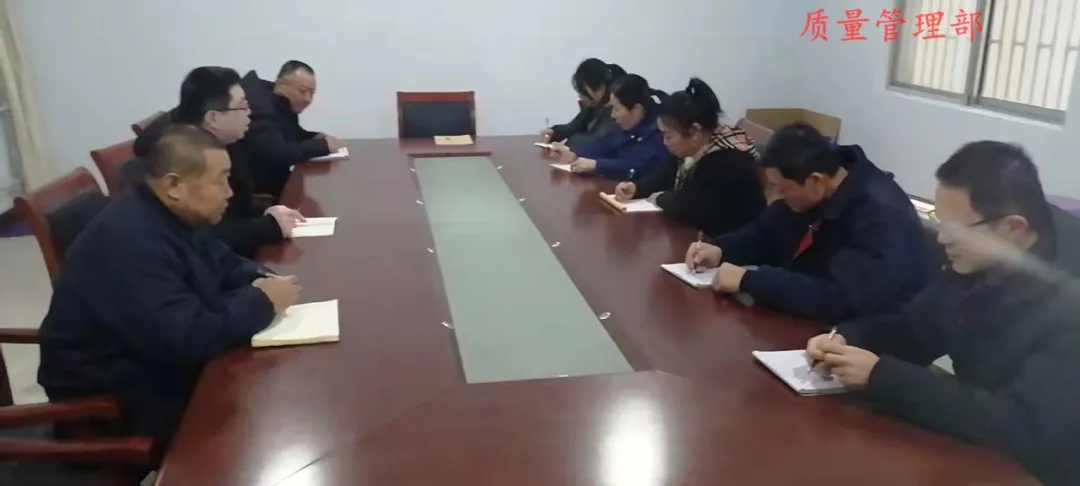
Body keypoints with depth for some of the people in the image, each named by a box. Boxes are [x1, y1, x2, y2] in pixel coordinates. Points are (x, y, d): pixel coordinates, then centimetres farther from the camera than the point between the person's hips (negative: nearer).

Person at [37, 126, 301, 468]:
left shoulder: (175, 215, -1)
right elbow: (188, 340, -36)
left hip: (164, 360, 9)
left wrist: (259, 281, -10)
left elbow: (225, 265, 12)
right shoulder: (130, 242, -31)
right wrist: (261, 301, -23)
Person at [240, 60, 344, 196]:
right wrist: (323, 146, -23)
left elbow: (294, 135, 20)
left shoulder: (285, 105, 4)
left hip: (275, 178, 9)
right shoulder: (259, 106, -22)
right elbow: (276, 154, -32)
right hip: (255, 187, -8)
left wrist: (317, 138, -2)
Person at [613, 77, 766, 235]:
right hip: (699, 233, 8)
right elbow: (665, 176, 13)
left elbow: (684, 208, -32)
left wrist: (659, 198, -12)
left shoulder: (726, 160, -28)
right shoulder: (692, 147, -1)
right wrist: (635, 188, -5)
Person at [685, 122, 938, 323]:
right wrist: (721, 250, -8)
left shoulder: (879, 215, -29)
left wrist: (748, 280, -32)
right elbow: (765, 231, 12)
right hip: (827, 324, 8)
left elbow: (837, 300, -37)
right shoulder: (807, 195, -4)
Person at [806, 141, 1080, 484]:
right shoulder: (973, 268, -4)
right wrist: (844, 338, -12)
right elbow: (907, 330, 9)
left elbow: (1019, 428, -33)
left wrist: (880, 376, -31)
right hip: (975, 455, 6)